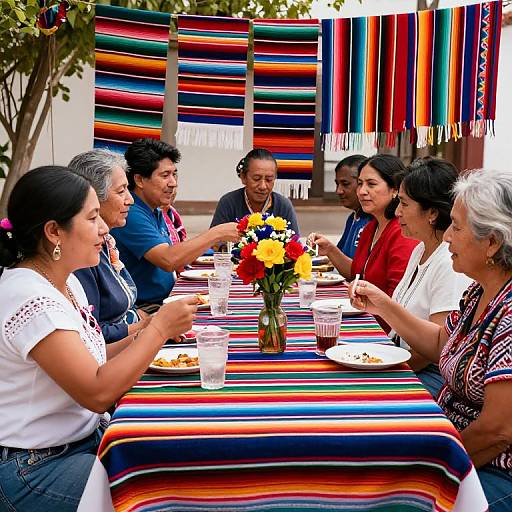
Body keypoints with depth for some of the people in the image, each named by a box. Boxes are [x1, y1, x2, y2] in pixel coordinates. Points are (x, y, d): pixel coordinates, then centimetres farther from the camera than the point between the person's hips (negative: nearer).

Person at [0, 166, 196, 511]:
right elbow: (97, 392, -26)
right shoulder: (30, 298, -24)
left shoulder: (67, 282, 6)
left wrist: (146, 336, -4)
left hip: (84, 438, 9)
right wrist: (159, 329, -19)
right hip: (35, 467, -8)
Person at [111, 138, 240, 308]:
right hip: (141, 308, -9)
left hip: (163, 300, 9)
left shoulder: (157, 213, 15)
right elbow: (168, 260, -28)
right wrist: (216, 234, -24)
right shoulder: (131, 215, -17)